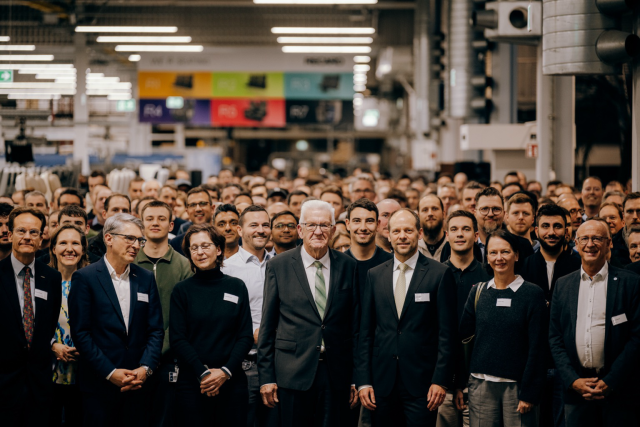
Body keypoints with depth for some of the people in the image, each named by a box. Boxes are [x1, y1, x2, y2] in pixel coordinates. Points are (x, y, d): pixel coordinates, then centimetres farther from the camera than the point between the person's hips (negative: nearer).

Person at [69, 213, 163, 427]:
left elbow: (156, 329, 8)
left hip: (138, 384, 3)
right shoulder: (84, 278, -3)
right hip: (99, 384, -3)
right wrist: (110, 373, -12)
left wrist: (146, 368, -7)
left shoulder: (146, 279, 10)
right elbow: (80, 333, -8)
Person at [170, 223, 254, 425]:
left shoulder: (236, 287, 6)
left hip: (231, 382, 1)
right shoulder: (182, 290, 3)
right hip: (192, 384, -1)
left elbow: (246, 336, 3)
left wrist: (225, 371, -10)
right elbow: (177, 339, -2)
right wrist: (203, 373, -13)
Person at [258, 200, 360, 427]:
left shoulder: (348, 266, 6)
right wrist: (266, 376, -2)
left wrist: (357, 377, 5)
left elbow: (355, 324, 7)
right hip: (293, 373, -1)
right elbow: (267, 325, 2)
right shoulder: (278, 266, 1)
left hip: (336, 374, 1)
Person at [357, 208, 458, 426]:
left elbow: (447, 333, -3)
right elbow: (365, 332, 9)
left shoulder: (440, 274, -1)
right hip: (382, 382, 3)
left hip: (421, 384, -3)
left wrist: (441, 380, -9)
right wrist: (363, 380, 3)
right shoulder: (374, 275, 9)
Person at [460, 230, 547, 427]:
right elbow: (463, 333, 11)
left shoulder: (533, 294, -2)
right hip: (482, 385, 3)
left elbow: (537, 349, -4)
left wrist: (529, 393, -8)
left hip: (517, 385, -3)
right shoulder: (478, 292, 8)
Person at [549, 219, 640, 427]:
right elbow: (555, 338, 9)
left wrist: (610, 382, -10)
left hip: (619, 390, -3)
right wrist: (573, 380, -3)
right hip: (576, 390, 3)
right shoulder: (563, 285, 10)